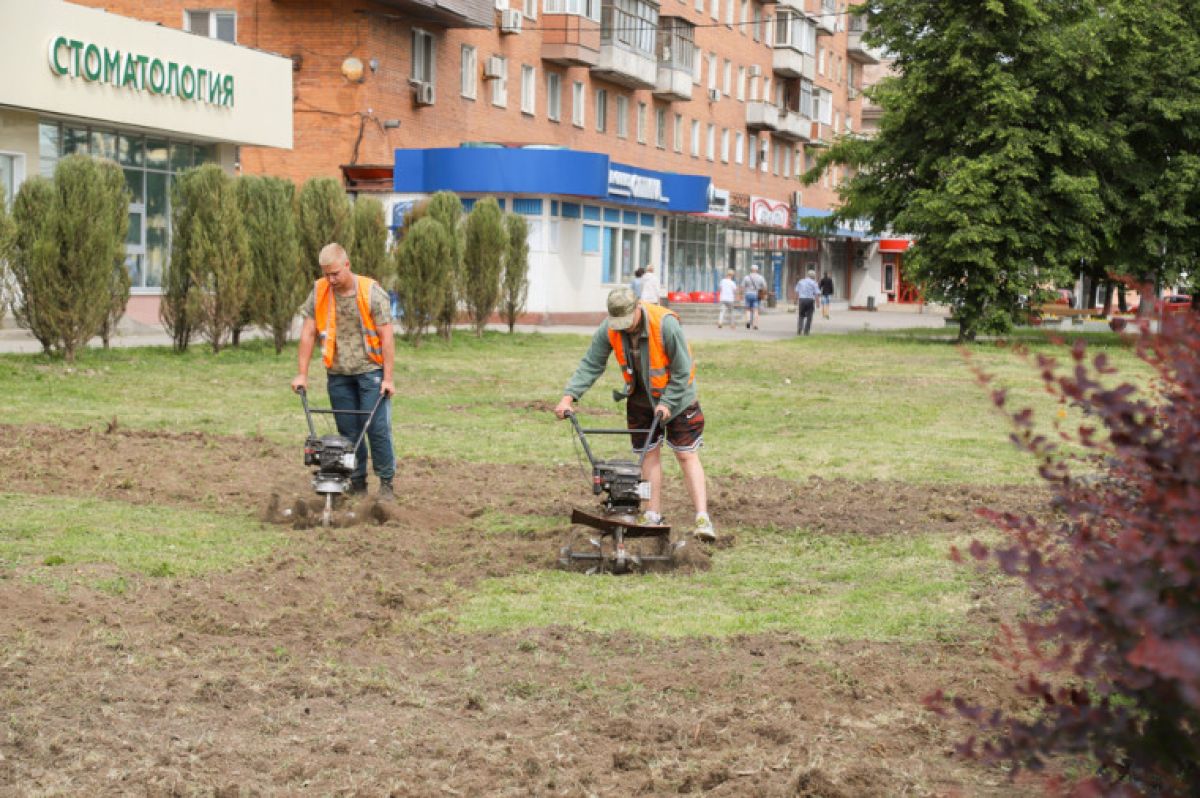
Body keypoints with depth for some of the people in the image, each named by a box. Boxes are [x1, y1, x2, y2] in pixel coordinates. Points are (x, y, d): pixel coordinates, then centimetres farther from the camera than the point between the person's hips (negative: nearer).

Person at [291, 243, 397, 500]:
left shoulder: (372, 292, -11)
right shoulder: (319, 293, -1)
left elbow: (386, 337, -11)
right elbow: (308, 333, 2)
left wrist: (388, 378, -13)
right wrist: (302, 374, -2)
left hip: (370, 370, -4)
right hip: (338, 373, 4)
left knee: (377, 428, -7)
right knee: (348, 431, 7)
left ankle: (386, 483, 2)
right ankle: (357, 483, 16)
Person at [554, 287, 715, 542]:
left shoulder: (666, 324, -30)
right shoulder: (608, 330, -17)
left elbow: (682, 371, -22)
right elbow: (590, 365, -13)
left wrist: (667, 403, -22)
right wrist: (569, 396, -24)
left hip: (675, 396, -4)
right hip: (640, 399, 4)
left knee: (687, 455, -6)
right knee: (649, 453, 5)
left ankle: (702, 518, -10)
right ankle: (653, 515, 11)